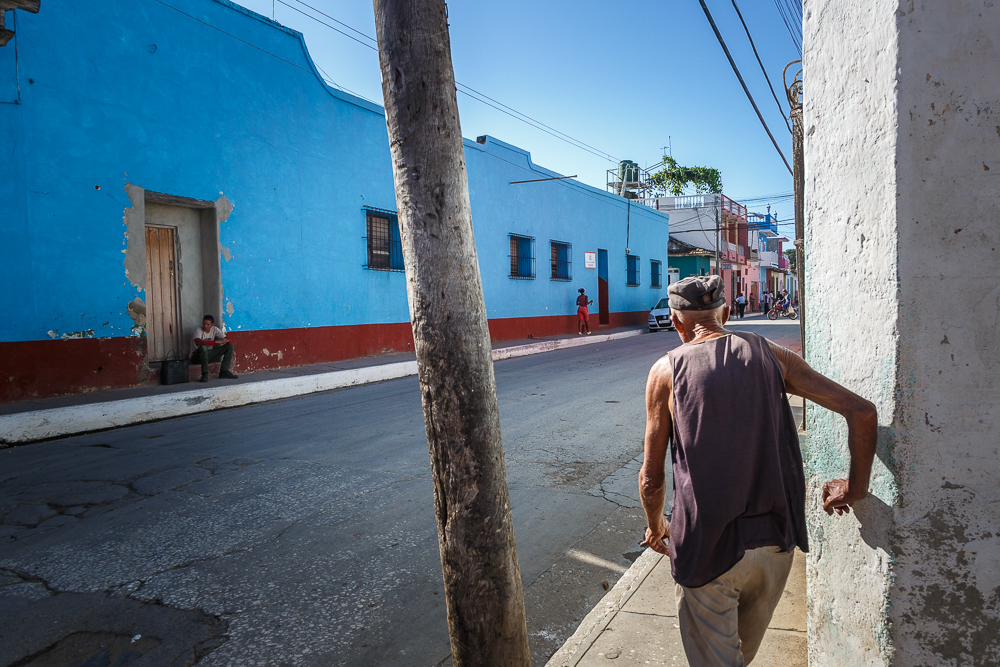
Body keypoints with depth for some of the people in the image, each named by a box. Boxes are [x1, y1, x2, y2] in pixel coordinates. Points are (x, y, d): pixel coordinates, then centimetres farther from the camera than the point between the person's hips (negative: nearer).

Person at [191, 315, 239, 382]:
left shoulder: (214, 329, -3)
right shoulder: (198, 331, -18)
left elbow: (226, 339, -3)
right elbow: (198, 342, -39)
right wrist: (217, 341, -39)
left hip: (209, 355, 6)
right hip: (197, 357, -6)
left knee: (230, 345, -7)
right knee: (203, 347, -40)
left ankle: (224, 372, -13)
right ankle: (204, 374, -28)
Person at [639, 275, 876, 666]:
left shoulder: (666, 371, -6)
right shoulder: (771, 356, 0)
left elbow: (652, 480, -3)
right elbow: (863, 413, -3)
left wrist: (655, 526, 16)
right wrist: (855, 487, 11)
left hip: (706, 547, -3)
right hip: (776, 541, 4)